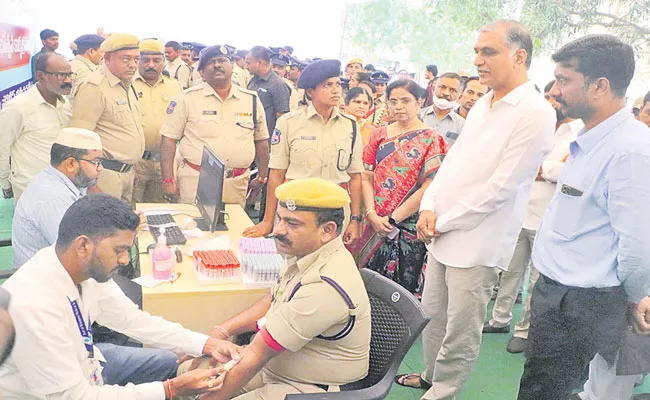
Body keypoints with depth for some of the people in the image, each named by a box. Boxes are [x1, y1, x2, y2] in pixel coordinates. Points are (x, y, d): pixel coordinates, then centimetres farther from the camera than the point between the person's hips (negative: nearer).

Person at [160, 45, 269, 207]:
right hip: (196, 182, -2)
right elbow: (168, 138, -1)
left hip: (237, 184, 3)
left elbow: (261, 140, 16)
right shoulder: (188, 98, 0)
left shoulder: (252, 100, 9)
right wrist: (168, 179, -6)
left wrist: (262, 176, 13)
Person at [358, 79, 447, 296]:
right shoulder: (380, 135, 8)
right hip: (376, 226, 3)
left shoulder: (431, 140, -4)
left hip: (410, 227, -3)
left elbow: (429, 187, -11)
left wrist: (393, 218, -13)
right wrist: (372, 215, -10)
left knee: (406, 286, 4)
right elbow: (367, 178, 5)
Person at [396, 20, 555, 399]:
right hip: (443, 232, 8)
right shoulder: (483, 105, 10)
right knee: (432, 313, 20)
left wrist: (445, 222, -13)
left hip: (478, 241, -8)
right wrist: (429, 208, -2)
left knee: (461, 330, 5)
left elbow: (501, 186, -19)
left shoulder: (535, 113, -15)